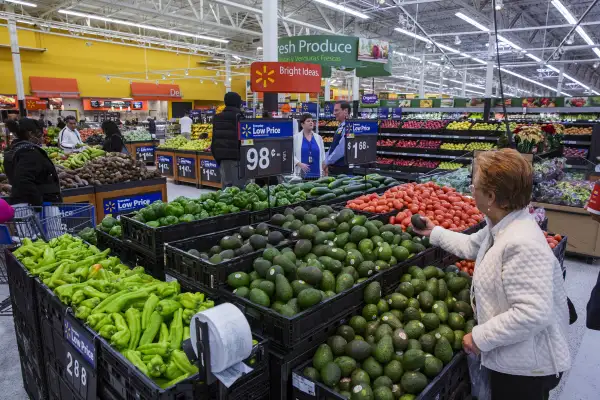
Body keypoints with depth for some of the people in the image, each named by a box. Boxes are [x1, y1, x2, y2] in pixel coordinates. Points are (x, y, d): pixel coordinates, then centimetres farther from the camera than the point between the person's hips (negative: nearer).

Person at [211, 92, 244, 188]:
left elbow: (214, 138, 15)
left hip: (222, 155, 7)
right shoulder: (238, 116, -9)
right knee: (238, 183, -6)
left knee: (226, 183, 10)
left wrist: (216, 155, 20)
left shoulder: (217, 117, 13)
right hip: (235, 154, -7)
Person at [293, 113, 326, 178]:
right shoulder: (296, 137, 4)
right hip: (302, 173, -3)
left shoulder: (318, 137, 13)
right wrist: (300, 164, -16)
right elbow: (292, 154, -2)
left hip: (316, 173, 3)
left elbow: (322, 155, 14)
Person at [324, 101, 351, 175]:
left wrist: (327, 162, -13)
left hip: (342, 169, -9)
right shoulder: (340, 127, 13)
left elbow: (341, 150, -23)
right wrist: (326, 161, 10)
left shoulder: (348, 127, -17)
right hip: (333, 168, 9)